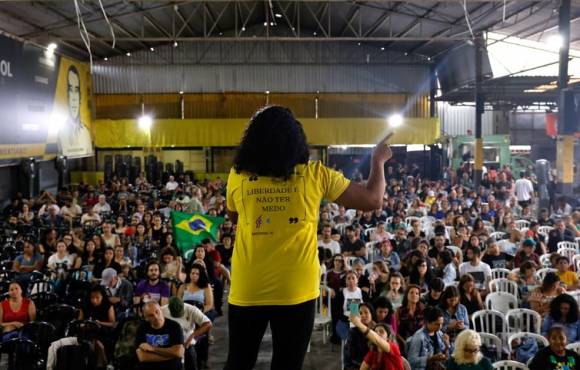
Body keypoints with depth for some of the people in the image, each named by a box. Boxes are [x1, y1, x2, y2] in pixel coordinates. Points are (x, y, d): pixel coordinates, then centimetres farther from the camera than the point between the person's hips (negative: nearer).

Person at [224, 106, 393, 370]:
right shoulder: (315, 175, -5)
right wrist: (378, 161, 17)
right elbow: (373, 200, 0)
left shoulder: (238, 176, -1)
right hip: (296, 291, -1)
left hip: (247, 290, 1)